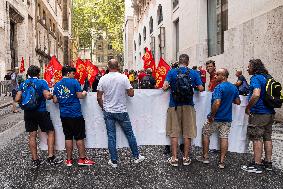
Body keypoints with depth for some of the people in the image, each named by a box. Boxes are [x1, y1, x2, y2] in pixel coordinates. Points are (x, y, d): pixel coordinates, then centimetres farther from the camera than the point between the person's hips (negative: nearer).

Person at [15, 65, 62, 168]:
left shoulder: (23, 84, 5)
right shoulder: (42, 82, -7)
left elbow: (17, 99, 1)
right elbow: (47, 96, -19)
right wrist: (52, 95, 2)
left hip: (28, 112, 4)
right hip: (41, 112, -4)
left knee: (32, 136, 8)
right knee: (50, 132, 7)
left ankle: (35, 160, 12)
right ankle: (51, 157, 3)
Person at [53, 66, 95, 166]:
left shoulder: (57, 85, 8)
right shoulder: (74, 82, -6)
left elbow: (55, 100, 7)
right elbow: (79, 95, -10)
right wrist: (84, 93, 10)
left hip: (64, 114, 5)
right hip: (75, 113, -5)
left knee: (68, 137, 9)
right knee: (79, 137, 3)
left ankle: (69, 160, 13)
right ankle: (82, 159, 9)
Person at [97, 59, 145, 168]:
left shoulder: (103, 79, -5)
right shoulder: (123, 78, -10)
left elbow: (99, 98, -2)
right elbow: (131, 94, -8)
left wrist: (103, 108, 13)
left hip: (108, 112, 1)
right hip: (121, 111, -1)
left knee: (111, 136, 7)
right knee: (130, 134, 12)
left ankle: (114, 161, 12)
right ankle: (136, 157, 22)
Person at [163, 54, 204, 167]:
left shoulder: (172, 72, -2)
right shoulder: (194, 73, 0)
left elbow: (165, 87, -11)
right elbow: (201, 89, -2)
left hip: (174, 106, 0)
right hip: (188, 106, 1)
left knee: (174, 133, 6)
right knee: (187, 133, 9)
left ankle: (174, 159, 9)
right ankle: (186, 158, 16)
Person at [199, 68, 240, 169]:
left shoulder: (219, 87, -19)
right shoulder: (234, 87, 5)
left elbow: (217, 103, -28)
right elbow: (238, 102, 12)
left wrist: (212, 115, -20)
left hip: (216, 118, -6)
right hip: (227, 118, 6)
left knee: (205, 134, 12)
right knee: (224, 138, 7)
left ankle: (205, 157, 19)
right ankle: (221, 162, 8)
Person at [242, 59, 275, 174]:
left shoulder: (256, 78, -13)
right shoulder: (267, 78, 14)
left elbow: (256, 94, -28)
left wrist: (248, 107, -16)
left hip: (258, 113, -9)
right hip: (270, 113, 9)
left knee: (257, 138, -3)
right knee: (267, 138, 13)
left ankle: (257, 164, 1)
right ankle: (268, 162, 21)